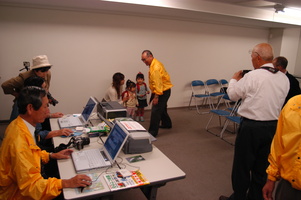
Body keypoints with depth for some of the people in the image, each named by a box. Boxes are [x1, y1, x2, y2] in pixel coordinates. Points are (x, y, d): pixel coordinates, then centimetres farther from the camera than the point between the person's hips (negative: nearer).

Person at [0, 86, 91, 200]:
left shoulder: (18, 125, -3)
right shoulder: (19, 140, -31)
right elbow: (30, 185, -30)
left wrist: (52, 155, 3)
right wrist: (67, 183, -33)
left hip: (21, 183, 8)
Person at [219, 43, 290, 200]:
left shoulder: (252, 77, -17)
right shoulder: (284, 79, 1)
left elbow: (233, 94, -4)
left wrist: (234, 79, 15)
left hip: (251, 127, -6)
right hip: (273, 126, 6)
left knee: (242, 165, 9)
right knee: (262, 166, 18)